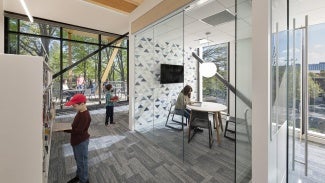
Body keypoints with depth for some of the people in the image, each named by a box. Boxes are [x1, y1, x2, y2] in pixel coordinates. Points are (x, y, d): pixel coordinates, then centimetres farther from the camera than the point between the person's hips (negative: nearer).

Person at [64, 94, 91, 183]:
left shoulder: (85, 116, -29)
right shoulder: (80, 112, 2)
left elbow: (78, 131, -27)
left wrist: (64, 129, -23)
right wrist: (67, 126, 1)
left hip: (81, 142, -9)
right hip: (77, 141, 9)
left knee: (82, 161, 10)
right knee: (78, 160, 26)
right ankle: (79, 176, 48)